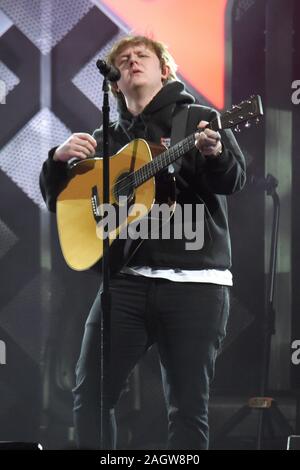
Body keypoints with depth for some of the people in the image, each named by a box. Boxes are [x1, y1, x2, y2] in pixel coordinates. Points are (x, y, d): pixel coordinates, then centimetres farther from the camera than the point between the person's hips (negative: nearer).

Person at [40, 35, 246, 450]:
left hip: (195, 281, -4)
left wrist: (214, 153, -32)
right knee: (90, 392, -5)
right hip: (128, 278, 4)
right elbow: (58, 201, 20)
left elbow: (234, 180, -9)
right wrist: (59, 159, -2)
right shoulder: (106, 140, 18)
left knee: (188, 405, -2)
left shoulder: (199, 119, 7)